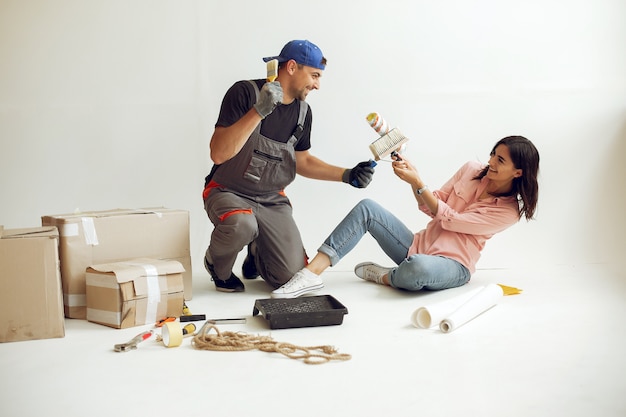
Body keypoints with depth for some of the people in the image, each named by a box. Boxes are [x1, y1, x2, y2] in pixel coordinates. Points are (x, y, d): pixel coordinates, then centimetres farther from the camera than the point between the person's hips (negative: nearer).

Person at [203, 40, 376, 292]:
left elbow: (302, 161, 15)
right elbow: (218, 154, -25)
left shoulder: (302, 111, 2)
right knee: (241, 225, -40)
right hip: (229, 192, -5)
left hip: (272, 200, 5)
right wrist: (259, 111, -34)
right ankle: (218, 267, -4)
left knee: (292, 277, -10)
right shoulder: (245, 92, -16)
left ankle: (256, 253, 25)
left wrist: (347, 175, 3)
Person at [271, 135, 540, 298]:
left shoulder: (509, 211, -10)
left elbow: (449, 219, -15)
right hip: (420, 246, 6)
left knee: (419, 268, -44)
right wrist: (414, 174, -6)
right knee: (367, 208, -14)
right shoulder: (471, 170, 6)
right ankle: (312, 274, -24)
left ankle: (384, 276, -6)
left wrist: (417, 183, -18)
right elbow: (430, 207, 9)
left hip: (453, 266, -6)